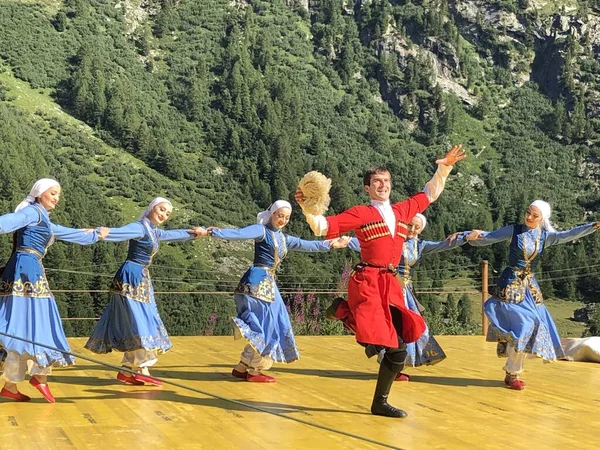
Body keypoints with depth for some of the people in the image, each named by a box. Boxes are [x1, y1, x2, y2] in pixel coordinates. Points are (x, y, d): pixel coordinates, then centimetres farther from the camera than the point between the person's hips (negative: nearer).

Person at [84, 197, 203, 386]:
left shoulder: (155, 232, 15)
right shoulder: (140, 228, -11)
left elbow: (173, 234, 33)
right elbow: (119, 232, -29)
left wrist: (194, 233, 44)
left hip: (142, 279, 10)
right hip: (131, 278, -10)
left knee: (136, 324, 9)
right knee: (139, 323, -7)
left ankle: (127, 370, 12)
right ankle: (142, 369, -2)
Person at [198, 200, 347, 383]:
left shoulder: (284, 238, 19)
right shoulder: (262, 230, -5)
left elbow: (307, 245, 26)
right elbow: (239, 234, -20)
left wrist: (330, 245, 27)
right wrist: (213, 232, -35)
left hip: (269, 284, 9)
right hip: (257, 282, -9)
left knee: (269, 326, 9)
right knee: (264, 326, -7)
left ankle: (242, 367, 14)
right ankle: (253, 371, 3)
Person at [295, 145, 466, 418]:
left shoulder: (402, 211, 15)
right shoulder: (360, 214, 0)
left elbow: (430, 193, 29)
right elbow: (323, 227, -8)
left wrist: (444, 167, 25)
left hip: (391, 285, 6)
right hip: (367, 282, -6)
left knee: (398, 348, 8)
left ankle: (380, 403, 21)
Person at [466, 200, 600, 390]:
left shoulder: (545, 236, 2)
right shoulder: (513, 230, -6)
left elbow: (569, 235, -10)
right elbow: (489, 237, -7)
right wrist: (474, 236, -29)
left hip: (530, 285, 5)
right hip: (511, 283, -5)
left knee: (532, 324, 5)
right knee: (521, 324, -13)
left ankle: (512, 370, 18)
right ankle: (512, 374, -1)